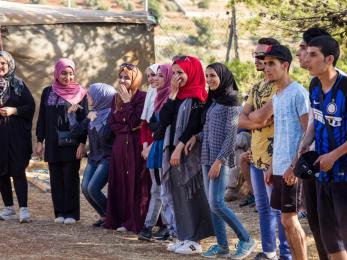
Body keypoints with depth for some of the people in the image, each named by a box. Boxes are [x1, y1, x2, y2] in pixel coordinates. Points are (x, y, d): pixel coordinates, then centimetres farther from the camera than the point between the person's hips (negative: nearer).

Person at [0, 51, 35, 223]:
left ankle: (23, 209, -10)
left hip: (16, 135, -3)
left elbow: (31, 106, 0)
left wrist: (14, 110, -13)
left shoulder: (18, 84, 2)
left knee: (18, 171, -8)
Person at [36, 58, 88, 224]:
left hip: (72, 143, -3)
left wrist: (82, 143, -10)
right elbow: (42, 118, 11)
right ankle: (59, 212, 9)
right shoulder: (48, 93, 9)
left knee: (71, 178, -2)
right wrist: (40, 141, 6)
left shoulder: (80, 93, 0)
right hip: (53, 143, 3)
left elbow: (84, 119, -3)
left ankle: (71, 213, 4)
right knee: (56, 178, 4)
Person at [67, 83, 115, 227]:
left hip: (107, 158, -7)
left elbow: (105, 135, -25)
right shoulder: (93, 113, 10)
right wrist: (71, 114, 3)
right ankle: (104, 215, 11)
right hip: (93, 157, 8)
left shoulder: (110, 114, -13)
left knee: (93, 188, -18)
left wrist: (95, 120, -17)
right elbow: (77, 130, 10)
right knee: (85, 188, -6)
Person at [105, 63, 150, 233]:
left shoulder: (142, 97, -7)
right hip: (120, 146, 6)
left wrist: (127, 102, -13)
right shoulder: (116, 98, 14)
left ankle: (134, 222, -2)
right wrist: (128, 127, -6)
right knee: (119, 183, 5)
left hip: (136, 147, -6)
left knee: (135, 184, -5)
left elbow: (136, 122, -16)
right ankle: (119, 220, 11)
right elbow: (112, 124, 9)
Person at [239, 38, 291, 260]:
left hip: (273, 158, -9)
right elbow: (242, 120, 7)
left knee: (278, 209, -5)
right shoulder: (257, 87, 15)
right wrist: (262, 121, -8)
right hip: (256, 157, 9)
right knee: (263, 208, 14)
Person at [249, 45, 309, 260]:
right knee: (288, 219, 10)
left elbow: (309, 132, -15)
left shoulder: (298, 93, -11)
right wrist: (272, 167, 17)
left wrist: (295, 166, -20)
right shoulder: (277, 97, 15)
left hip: (292, 169, -8)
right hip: (279, 168, 8)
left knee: (289, 219, -7)